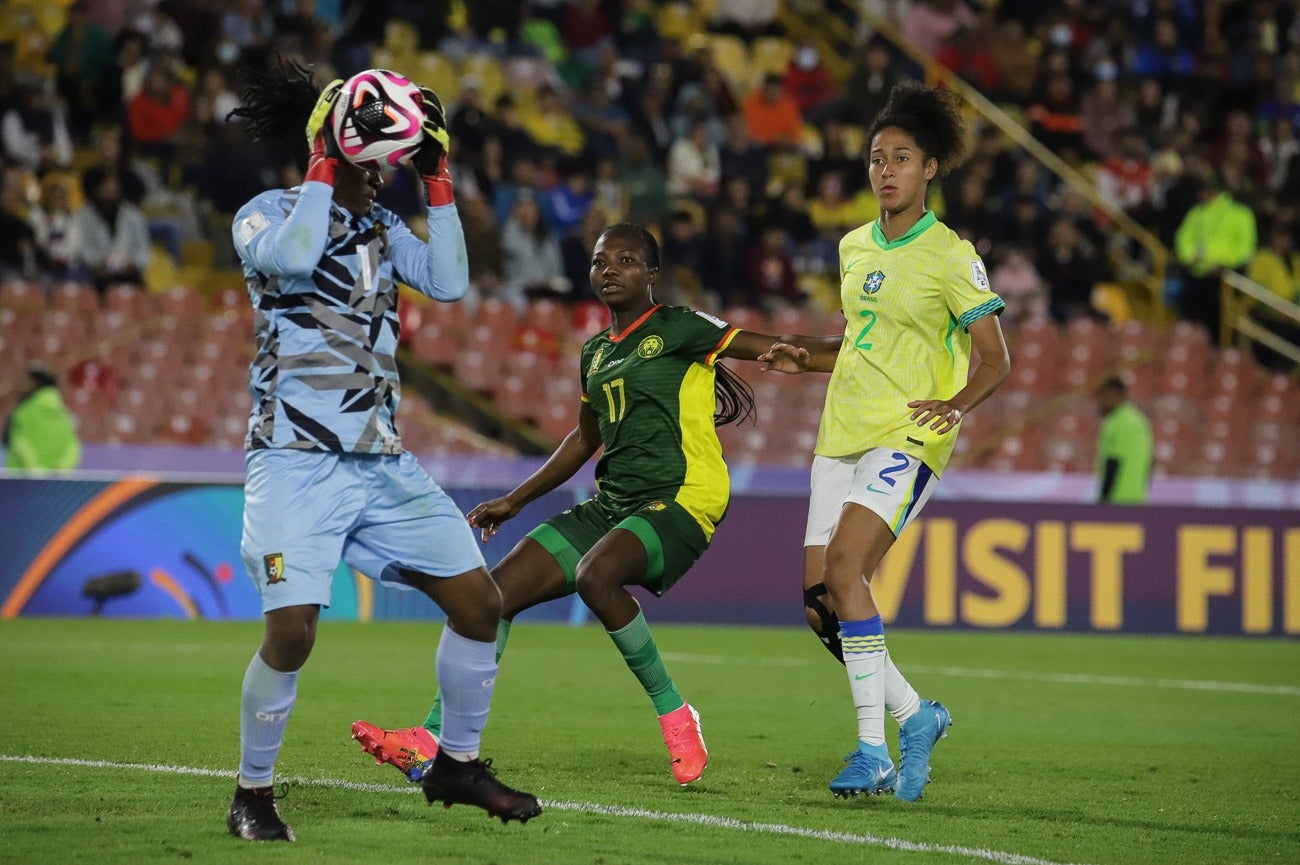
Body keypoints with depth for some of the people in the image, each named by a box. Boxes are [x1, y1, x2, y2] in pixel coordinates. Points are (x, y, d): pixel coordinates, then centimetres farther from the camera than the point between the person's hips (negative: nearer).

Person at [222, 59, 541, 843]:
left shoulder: (381, 227, 15)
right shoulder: (269, 215, -2)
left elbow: (449, 283, 1)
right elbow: (291, 258, -25)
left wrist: (439, 182, 0)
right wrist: (324, 167, -17)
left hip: (383, 462, 6)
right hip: (297, 461, -6)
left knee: (479, 600, 3)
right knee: (292, 629, -17)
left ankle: (458, 764, 20)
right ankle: (253, 794, 3)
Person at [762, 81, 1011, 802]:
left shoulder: (950, 256, -4)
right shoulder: (855, 247, 15)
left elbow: (994, 361, -3)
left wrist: (956, 402, -21)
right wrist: (806, 358, 8)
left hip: (908, 436, -7)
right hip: (842, 436, 7)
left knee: (844, 567, -25)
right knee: (819, 601, -1)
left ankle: (872, 747, -19)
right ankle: (914, 715, 18)